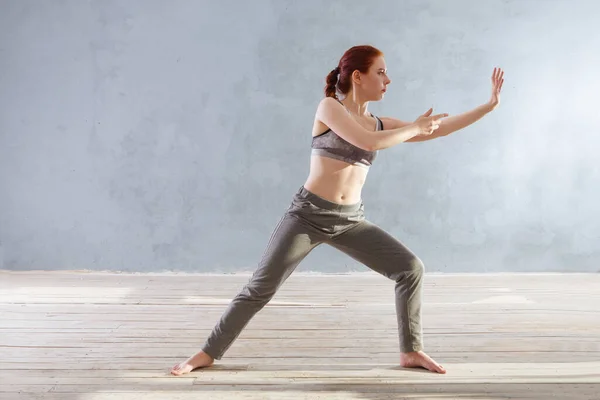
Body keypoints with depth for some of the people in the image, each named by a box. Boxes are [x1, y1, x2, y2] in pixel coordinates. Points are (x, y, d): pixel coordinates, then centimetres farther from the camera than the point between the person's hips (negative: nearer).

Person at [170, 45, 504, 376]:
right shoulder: (329, 107, -6)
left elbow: (437, 130, 8)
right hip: (308, 214, -5)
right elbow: (369, 142, -21)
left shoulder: (380, 124, 9)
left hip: (351, 221, 5)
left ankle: (411, 351, 10)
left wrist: (491, 104, 8)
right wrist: (414, 127, -7)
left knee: (411, 268, -4)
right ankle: (209, 353, 12)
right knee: (261, 288, -4)